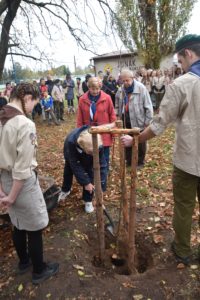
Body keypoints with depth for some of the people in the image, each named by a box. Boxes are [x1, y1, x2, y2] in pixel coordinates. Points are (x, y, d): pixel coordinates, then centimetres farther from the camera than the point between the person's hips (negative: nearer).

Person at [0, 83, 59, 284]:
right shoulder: (25, 124, -23)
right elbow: (23, 168, -23)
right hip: (22, 182, -8)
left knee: (18, 225, 26)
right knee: (34, 228, 13)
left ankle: (23, 262, 48)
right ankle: (39, 271, 35)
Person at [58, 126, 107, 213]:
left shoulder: (98, 144, -42)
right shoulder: (71, 142, -48)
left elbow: (101, 164, -33)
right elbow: (75, 165, -38)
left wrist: (101, 186, -36)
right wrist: (85, 182, -35)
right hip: (71, 153, 0)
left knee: (89, 174, -11)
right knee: (68, 171, 20)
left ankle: (88, 200, 9)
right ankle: (65, 190, 50)